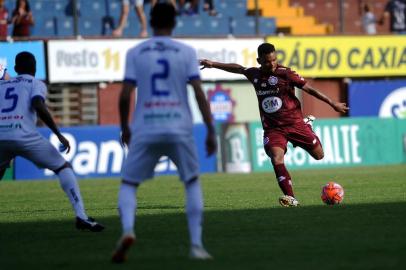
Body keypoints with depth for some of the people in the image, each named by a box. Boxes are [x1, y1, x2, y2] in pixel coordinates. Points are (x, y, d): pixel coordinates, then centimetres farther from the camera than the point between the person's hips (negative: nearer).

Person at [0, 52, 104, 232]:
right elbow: (38, 106, -7)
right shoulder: (36, 84, 14)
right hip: (24, 136, -3)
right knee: (63, 168, 11)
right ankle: (81, 216, -3)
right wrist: (59, 135, -6)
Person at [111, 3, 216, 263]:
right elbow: (199, 93, -3)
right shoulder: (186, 52, 4)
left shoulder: (135, 53, 5)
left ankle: (128, 230, -16)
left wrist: (125, 128, 14)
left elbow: (125, 95, 0)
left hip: (145, 130, 0)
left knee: (129, 184, 12)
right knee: (192, 182, 18)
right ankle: (196, 244, 8)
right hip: (179, 129, 0)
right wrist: (211, 131, 0)